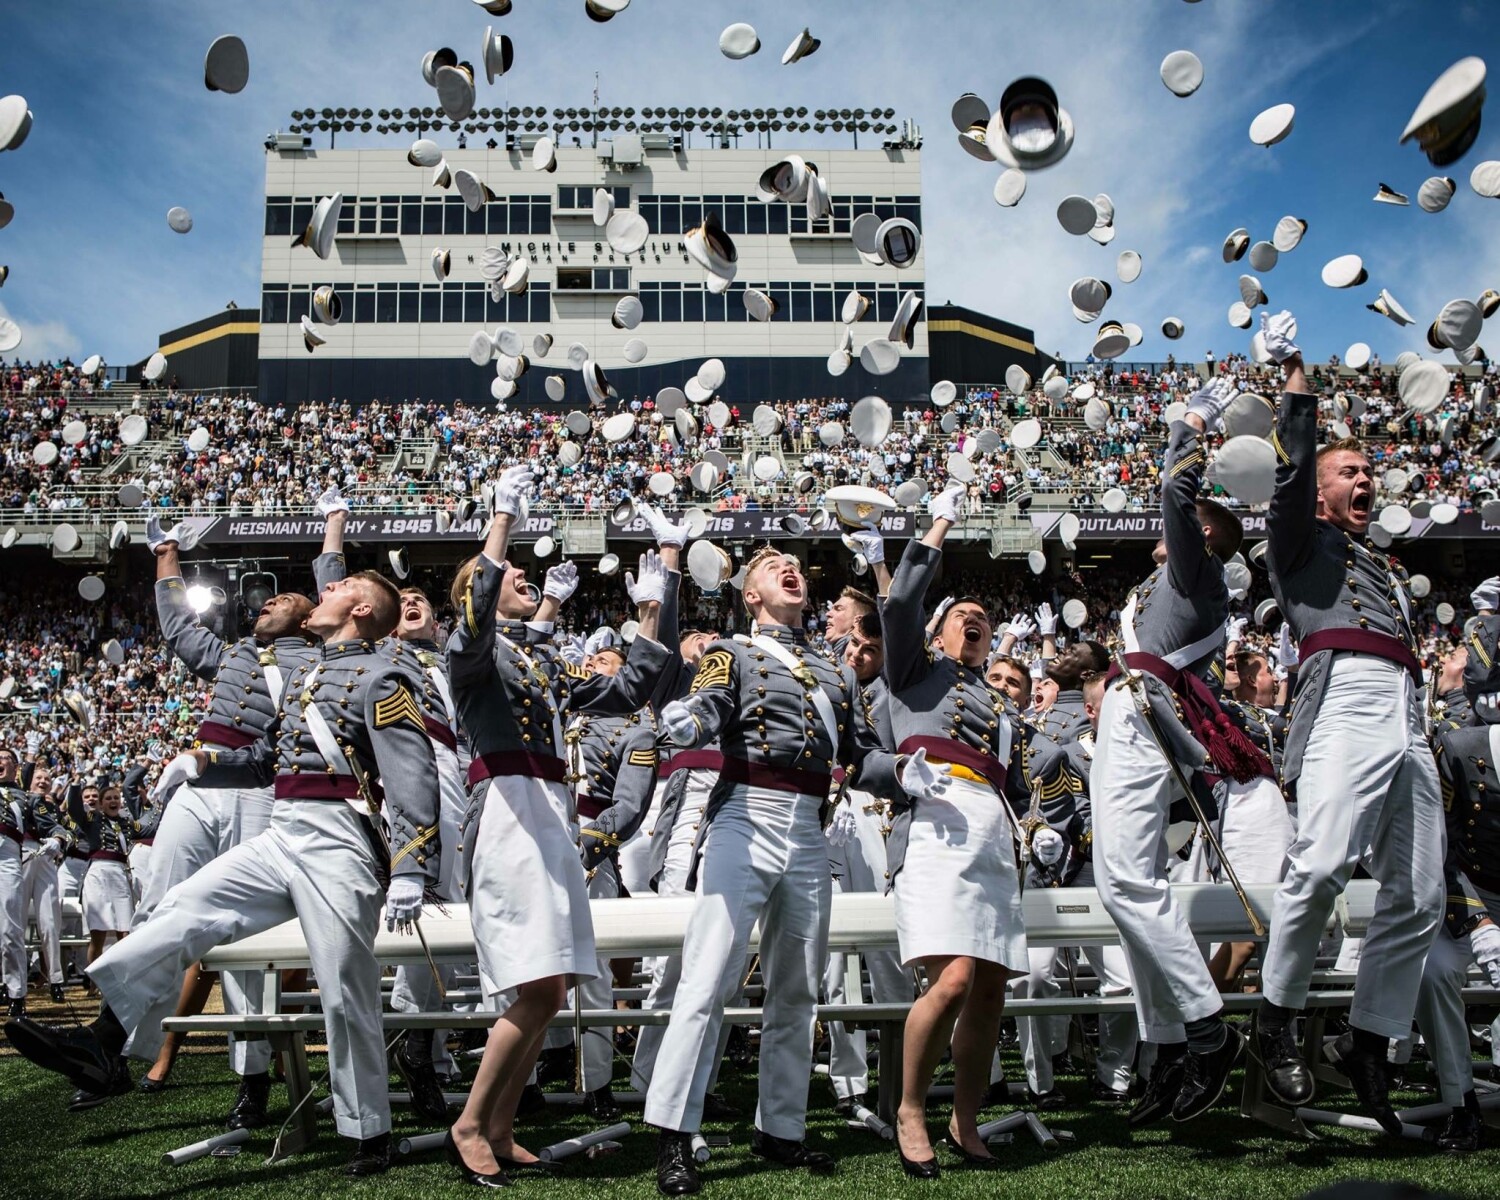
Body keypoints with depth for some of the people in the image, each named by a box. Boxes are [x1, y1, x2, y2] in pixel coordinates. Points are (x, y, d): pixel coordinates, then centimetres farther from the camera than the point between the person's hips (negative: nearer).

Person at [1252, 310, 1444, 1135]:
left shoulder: (1386, 568, 35)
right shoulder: (1302, 545, 17)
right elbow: (1291, 471, 2)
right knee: (1321, 866, -24)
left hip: (1409, 724, 7)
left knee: (1418, 898, 0)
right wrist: (1296, 375, 3)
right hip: (1345, 704, -7)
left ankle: (1368, 1042, 8)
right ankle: (1277, 1018, -10)